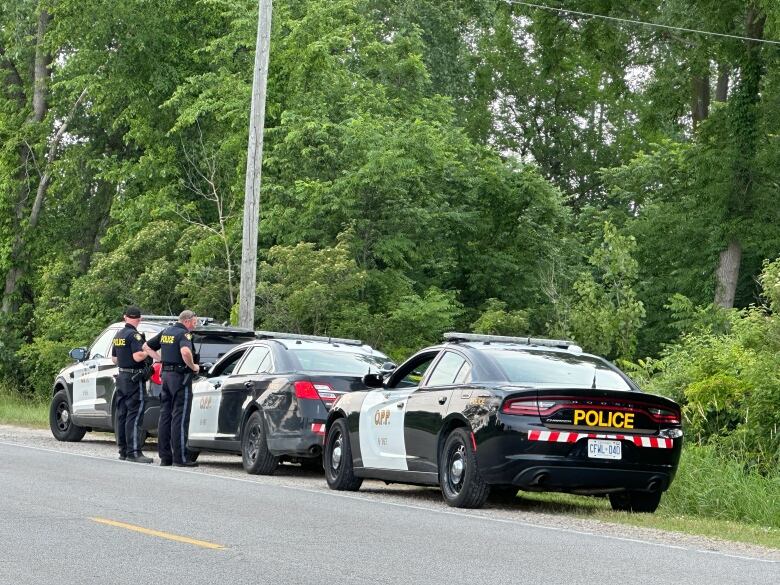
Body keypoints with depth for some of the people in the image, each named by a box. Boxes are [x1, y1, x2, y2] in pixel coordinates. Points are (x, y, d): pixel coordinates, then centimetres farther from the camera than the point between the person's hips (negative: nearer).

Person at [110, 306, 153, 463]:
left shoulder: (118, 335, 14)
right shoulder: (134, 335, -13)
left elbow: (114, 359, 21)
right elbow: (138, 356, -24)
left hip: (121, 376, 9)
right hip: (134, 378, -9)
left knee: (122, 414, 10)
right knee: (134, 415, -10)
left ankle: (123, 450, 12)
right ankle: (133, 452, -14)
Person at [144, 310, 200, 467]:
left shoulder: (166, 332, 13)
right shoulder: (184, 333, -12)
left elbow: (147, 346, 22)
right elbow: (185, 352, -32)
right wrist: (193, 367, -16)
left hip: (166, 374, 8)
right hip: (180, 376, -8)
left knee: (165, 415, 10)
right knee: (180, 417, -6)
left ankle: (165, 456, 12)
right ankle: (180, 458, -7)